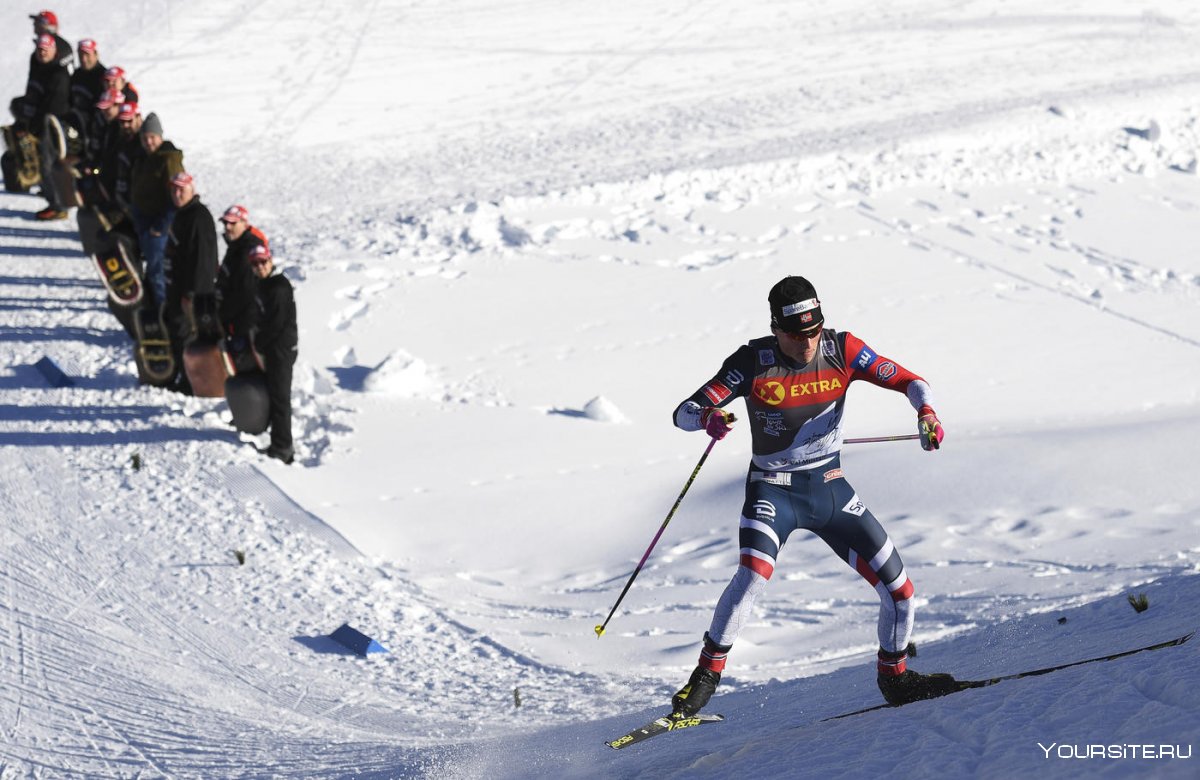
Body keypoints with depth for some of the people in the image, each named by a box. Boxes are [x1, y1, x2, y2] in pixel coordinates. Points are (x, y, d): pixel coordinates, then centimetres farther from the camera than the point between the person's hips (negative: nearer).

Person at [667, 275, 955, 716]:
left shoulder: (841, 350, -8)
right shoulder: (755, 362, -15)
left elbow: (906, 380, -5)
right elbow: (683, 413, -17)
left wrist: (925, 410, -27)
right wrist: (707, 418, -41)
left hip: (831, 490, 3)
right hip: (773, 492, -3)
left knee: (899, 588, 0)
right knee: (754, 574, -30)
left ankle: (894, 677, 25)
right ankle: (705, 676, -18)